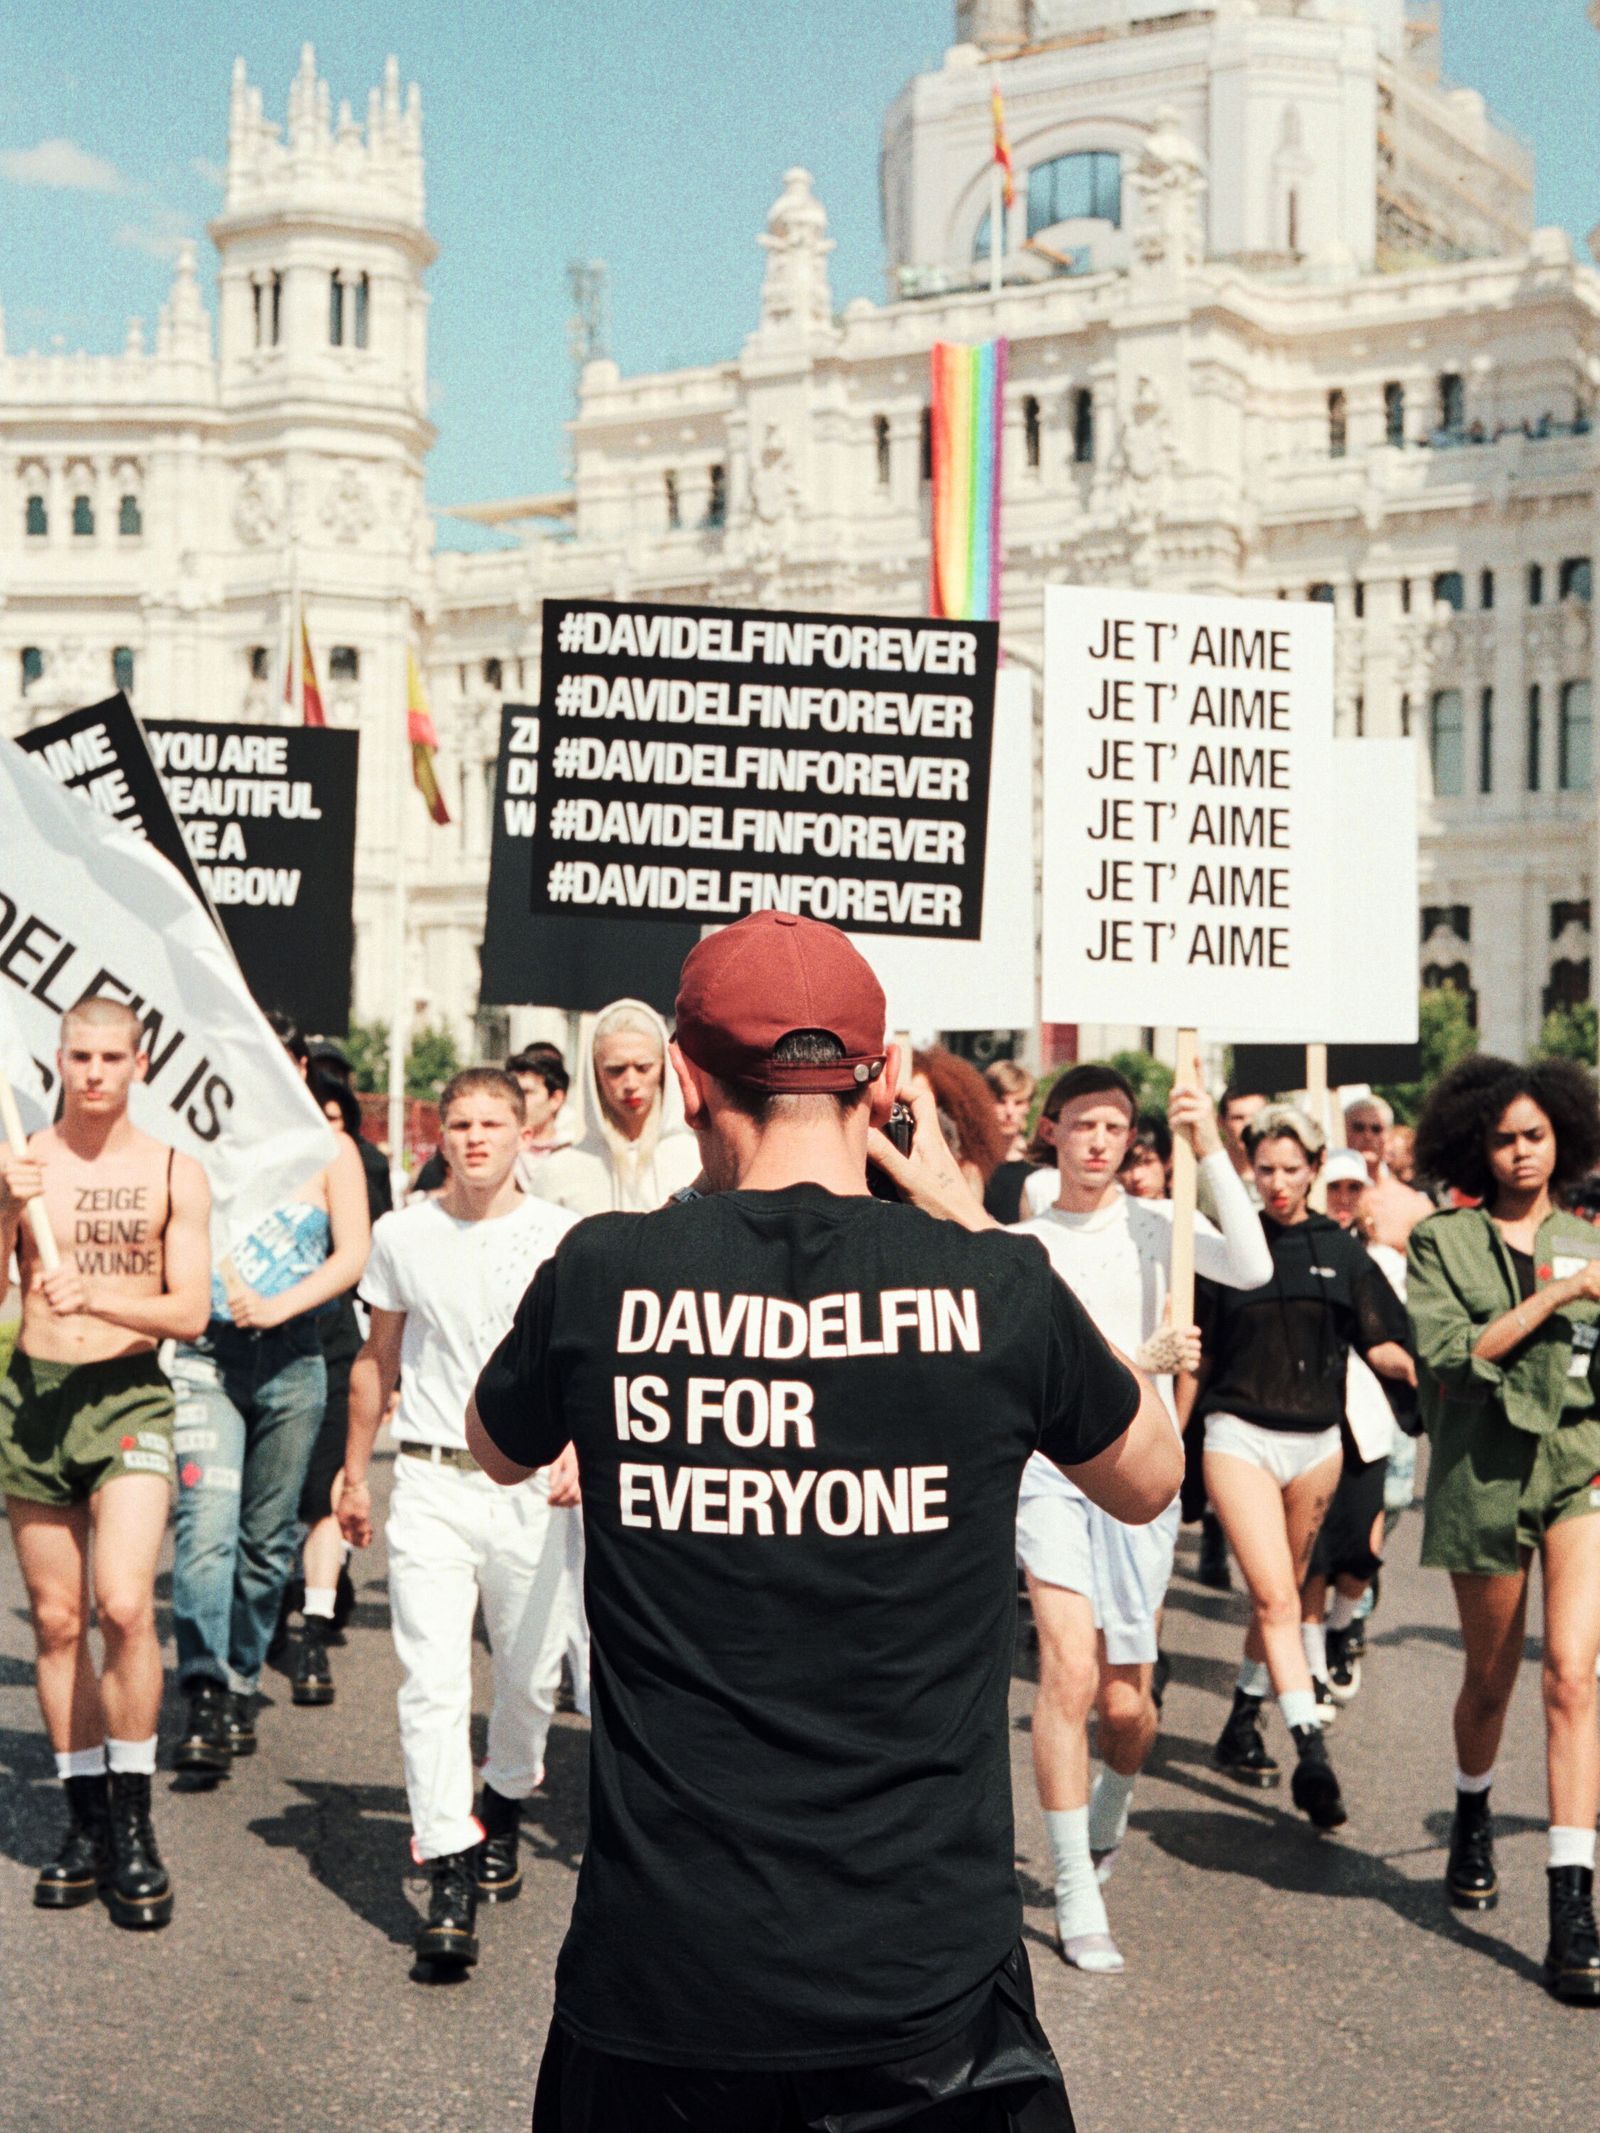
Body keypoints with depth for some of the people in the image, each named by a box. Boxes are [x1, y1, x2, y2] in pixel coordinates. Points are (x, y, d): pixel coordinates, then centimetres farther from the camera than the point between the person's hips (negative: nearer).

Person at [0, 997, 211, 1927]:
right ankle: (87, 1824, 18)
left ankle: (134, 1827, -5)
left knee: (125, 1605, -18)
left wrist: (93, 1295, -18)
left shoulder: (176, 1174, 1)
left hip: (129, 1396, -2)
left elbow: (190, 1312, -3)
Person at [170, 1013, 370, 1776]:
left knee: (267, 1536, 8)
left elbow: (353, 1257, 0)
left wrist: (275, 1308, -14)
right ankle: (206, 1696, -19)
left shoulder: (329, 1151, 8)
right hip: (205, 1352, -2)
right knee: (205, 1520, -16)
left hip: (291, 1357, 2)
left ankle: (240, 1687, 22)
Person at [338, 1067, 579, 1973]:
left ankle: (504, 1805, 37)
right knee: (433, 1678, -9)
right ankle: (451, 1871, -4)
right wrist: (356, 1472, 17)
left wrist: (578, 1453, -16)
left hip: (530, 1485, 0)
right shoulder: (402, 1234, 6)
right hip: (430, 1482, 1)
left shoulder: (563, 1237, -1)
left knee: (529, 1676, 10)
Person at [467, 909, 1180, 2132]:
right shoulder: (996, 1286, -10)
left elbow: (499, 1453, 16)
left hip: (659, 1985, 1)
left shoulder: (601, 1276, -8)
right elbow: (1150, 1480, 11)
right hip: (928, 1986, -1)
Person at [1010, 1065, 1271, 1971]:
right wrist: (1140, 1360, -17)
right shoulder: (1025, 1244, 4)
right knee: (1070, 1672, -17)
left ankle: (1110, 1809, 40)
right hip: (1051, 1463, -1)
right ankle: (1077, 1895, -8)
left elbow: (1252, 1267, -15)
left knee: (1125, 1700, 5)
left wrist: (1212, 1150, -17)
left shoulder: (1155, 1223, 4)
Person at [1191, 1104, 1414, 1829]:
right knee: (1275, 1597, -14)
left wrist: (1419, 1370, -17)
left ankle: (1243, 1722, 30)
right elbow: (1199, 1349, 7)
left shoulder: (1340, 1251, 6)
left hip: (1316, 1439, 3)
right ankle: (1311, 1753, -18)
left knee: (1279, 1595, 13)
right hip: (1239, 1434, -3)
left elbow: (1376, 1341, 3)